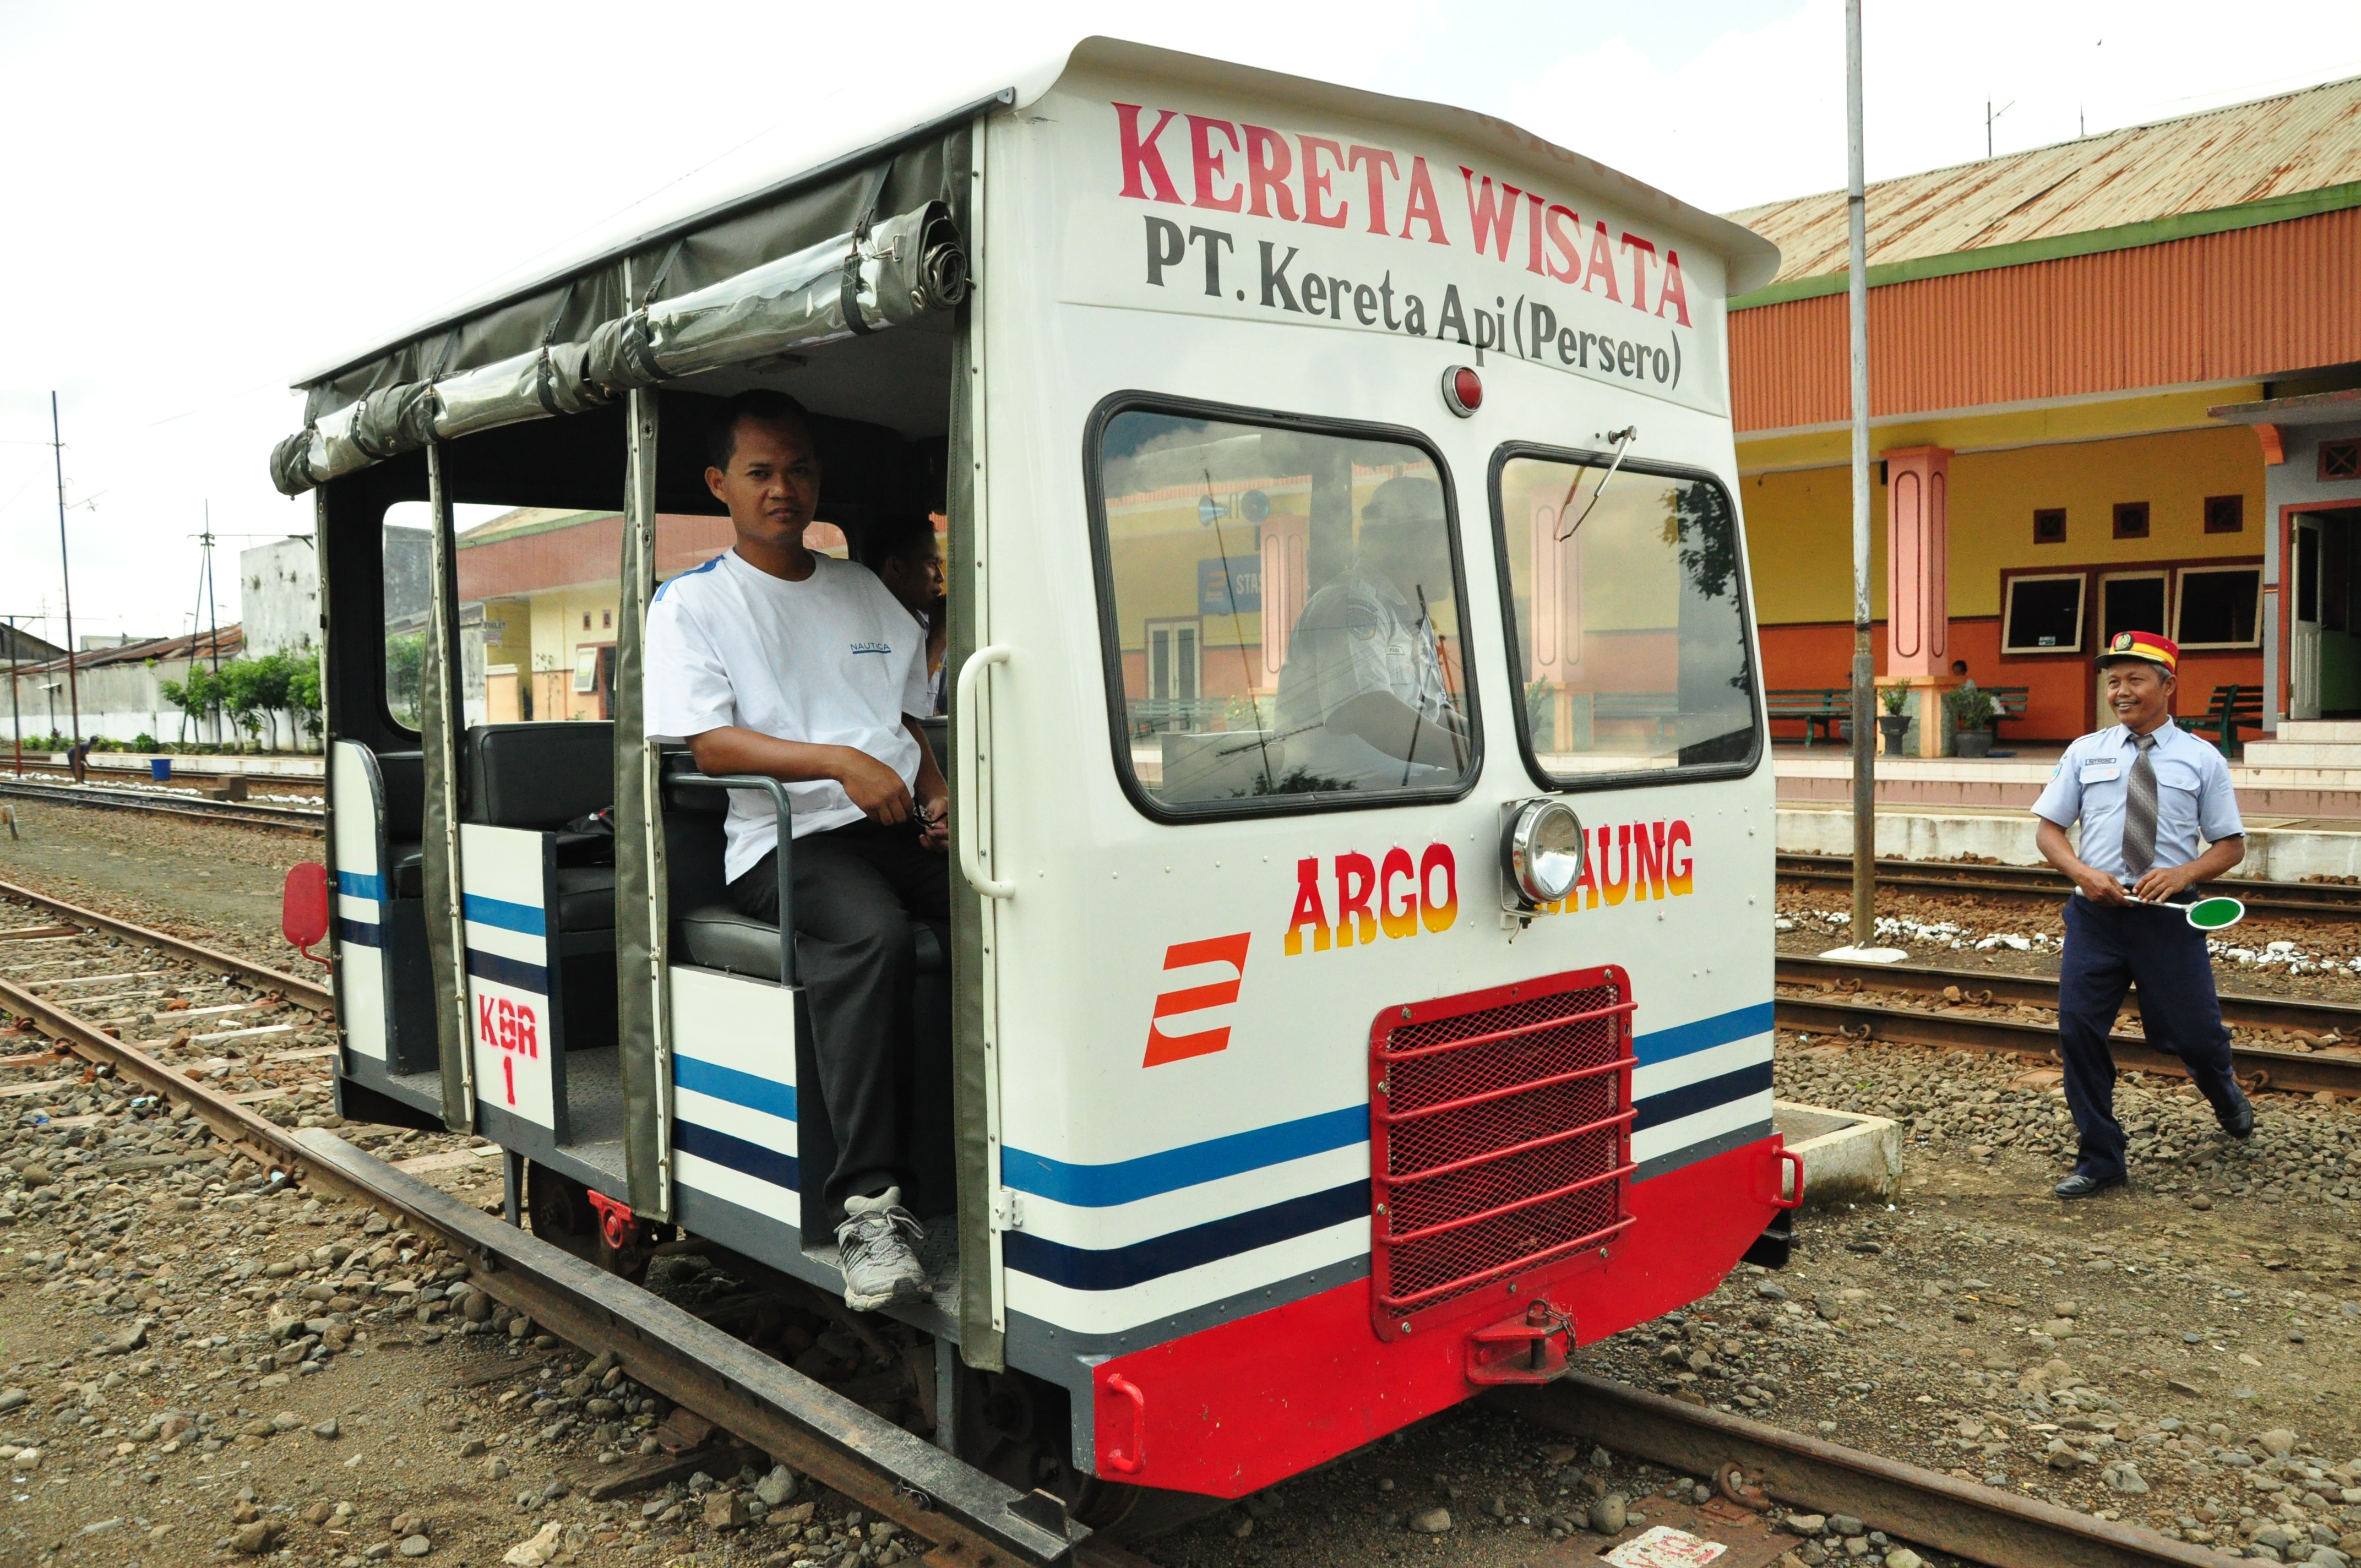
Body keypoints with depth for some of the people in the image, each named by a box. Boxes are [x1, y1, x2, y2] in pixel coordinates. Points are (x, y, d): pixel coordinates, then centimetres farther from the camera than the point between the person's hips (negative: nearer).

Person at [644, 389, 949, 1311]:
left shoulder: (865, 592, 25)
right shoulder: (692, 604, 9)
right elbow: (710, 744, -4)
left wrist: (938, 792, 5)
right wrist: (839, 762, -18)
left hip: (897, 824, 5)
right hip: (785, 838, -4)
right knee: (872, 936, -38)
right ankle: (869, 1204, -36)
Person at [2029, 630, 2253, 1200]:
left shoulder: (2202, 759, 4)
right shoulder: (2086, 752, 7)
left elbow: (2231, 845, 6)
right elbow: (2048, 828, 9)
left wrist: (2183, 874, -14)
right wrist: (2083, 872, -10)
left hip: (2169, 914, -1)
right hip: (2096, 912, 1)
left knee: (2194, 1033, 5)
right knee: (2078, 1030, -4)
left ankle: (2224, 1096, 45)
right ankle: (2100, 1161, 11)